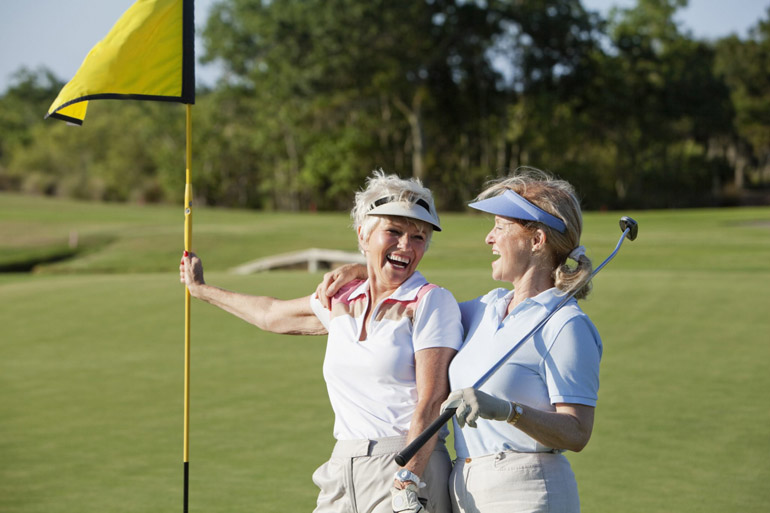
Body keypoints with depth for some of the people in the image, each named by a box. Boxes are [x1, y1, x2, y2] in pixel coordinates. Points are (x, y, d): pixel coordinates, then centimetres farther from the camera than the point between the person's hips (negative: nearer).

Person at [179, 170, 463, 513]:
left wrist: (407, 484, -21)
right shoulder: (342, 301, 14)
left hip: (412, 471, -5)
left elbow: (431, 401, -10)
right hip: (342, 470, 5)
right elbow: (272, 314, 33)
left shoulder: (431, 301, -3)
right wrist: (201, 289, 47)